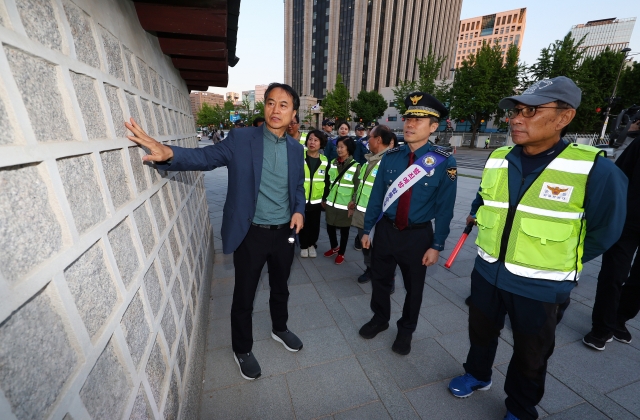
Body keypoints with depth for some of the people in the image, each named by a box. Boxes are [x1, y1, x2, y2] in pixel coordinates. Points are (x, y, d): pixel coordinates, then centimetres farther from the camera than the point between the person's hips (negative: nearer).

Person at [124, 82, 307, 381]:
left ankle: (280, 329, 52)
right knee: (244, 296, 13)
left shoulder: (296, 149, 4)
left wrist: (299, 209, -6)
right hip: (250, 234, -3)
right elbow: (206, 157, -15)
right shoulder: (241, 139, -7)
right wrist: (168, 153, -34)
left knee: (280, 288, 23)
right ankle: (242, 350, 40)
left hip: (284, 233, 4)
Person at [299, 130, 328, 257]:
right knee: (303, 224, 9)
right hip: (301, 199, -2)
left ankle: (312, 244, 34)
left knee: (314, 225, 12)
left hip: (316, 200, 2)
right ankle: (304, 246, 30)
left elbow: (327, 181, 9)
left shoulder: (325, 161, 2)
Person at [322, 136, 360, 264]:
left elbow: (357, 188, -8)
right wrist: (324, 199, 13)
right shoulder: (332, 163, 5)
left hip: (345, 206, -4)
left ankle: (341, 253, 30)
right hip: (331, 203, 4)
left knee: (344, 230, 10)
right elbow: (327, 183, 11)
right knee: (330, 227, 14)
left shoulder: (355, 166, -9)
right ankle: (334, 247, 40)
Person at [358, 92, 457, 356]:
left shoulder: (444, 163, -13)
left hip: (418, 235, -2)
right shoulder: (391, 156, -5)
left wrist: (436, 246, -8)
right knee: (380, 279, 18)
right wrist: (367, 229, 2)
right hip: (386, 230, 3)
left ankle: (406, 331, 43)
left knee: (413, 287, 17)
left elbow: (445, 208, -9)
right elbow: (376, 195, -1)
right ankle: (380, 319, 46)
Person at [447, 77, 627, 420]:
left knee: (530, 358, 20)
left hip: (541, 287, -3)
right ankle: (477, 375, 52)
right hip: (486, 273, 4)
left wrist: (559, 261, 1)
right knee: (481, 333, 24)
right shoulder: (496, 161, -4)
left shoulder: (594, 170, -17)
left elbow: (603, 233, -6)